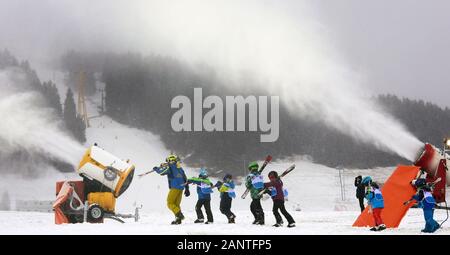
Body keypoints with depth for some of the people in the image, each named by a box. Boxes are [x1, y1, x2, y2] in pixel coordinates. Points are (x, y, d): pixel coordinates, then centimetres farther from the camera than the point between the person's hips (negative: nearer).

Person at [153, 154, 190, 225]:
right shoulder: (180, 168, 19)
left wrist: (156, 168, 15)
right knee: (176, 204, 11)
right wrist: (187, 189, 26)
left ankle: (179, 214, -22)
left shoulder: (170, 167, -2)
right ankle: (178, 219, 3)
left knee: (170, 203, -5)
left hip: (174, 187, -7)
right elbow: (185, 179, 21)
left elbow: (161, 172, -6)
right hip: (181, 188, 7)